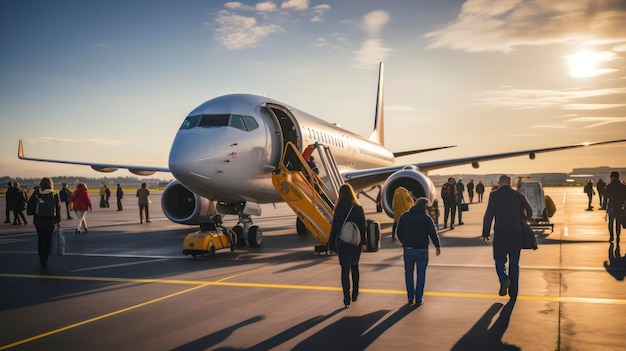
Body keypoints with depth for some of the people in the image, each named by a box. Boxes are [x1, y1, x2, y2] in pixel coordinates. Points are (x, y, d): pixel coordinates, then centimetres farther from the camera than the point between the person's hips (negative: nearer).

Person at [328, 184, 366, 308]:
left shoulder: (338, 209, -7)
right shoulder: (358, 208, -5)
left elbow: (334, 228, -3)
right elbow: (362, 227, -4)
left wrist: (332, 244, 5)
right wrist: (363, 243, 4)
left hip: (342, 243, -1)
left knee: (345, 269, 3)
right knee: (354, 266, 21)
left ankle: (347, 299, -3)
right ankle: (355, 293, 29)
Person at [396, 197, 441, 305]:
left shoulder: (404, 216, 4)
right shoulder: (426, 218, -8)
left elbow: (399, 232, 8)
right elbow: (433, 233, -4)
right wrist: (438, 246, 10)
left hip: (408, 249, 3)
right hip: (422, 249, -3)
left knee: (408, 273, 14)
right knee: (421, 274, 8)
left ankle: (410, 297, 12)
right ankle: (419, 298, 9)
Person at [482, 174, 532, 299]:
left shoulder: (494, 195, -4)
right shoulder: (518, 195, 3)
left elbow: (488, 215, -8)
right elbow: (529, 212, 7)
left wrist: (485, 233, -1)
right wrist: (524, 219, 29)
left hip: (500, 234, -2)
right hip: (516, 234, 2)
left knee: (499, 260, 11)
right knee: (514, 263, 12)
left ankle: (504, 279, -17)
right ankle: (513, 292, 14)